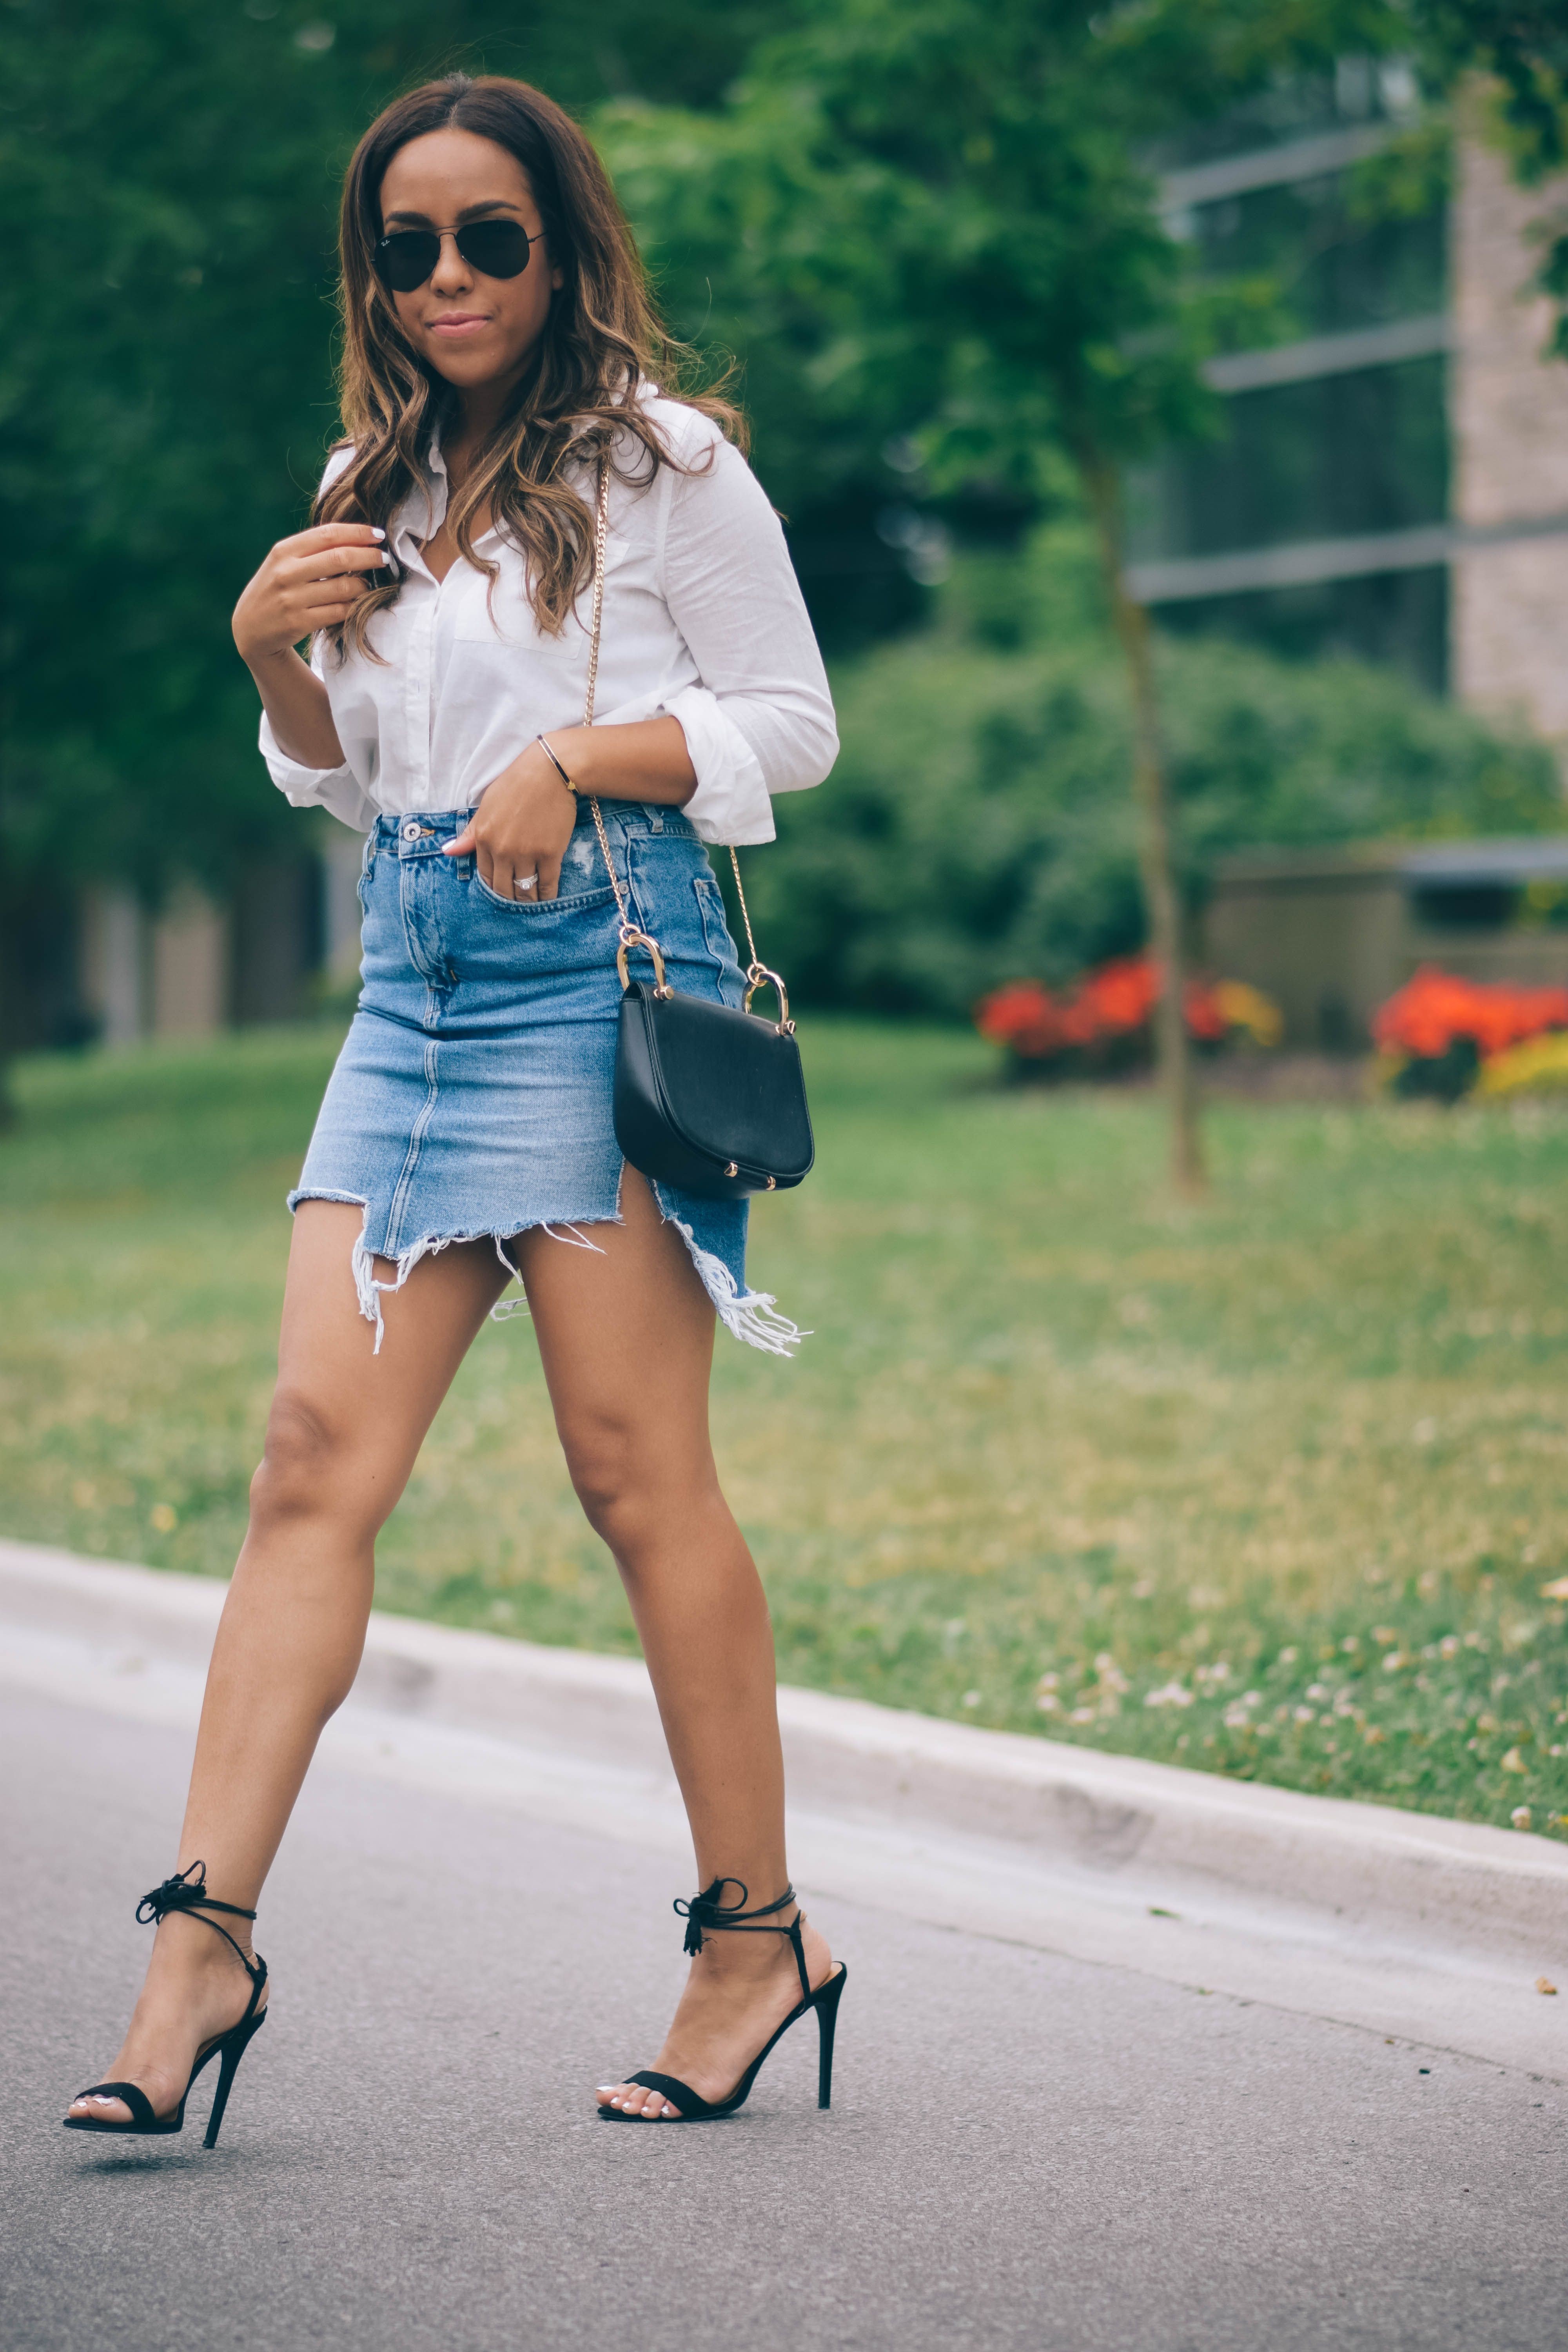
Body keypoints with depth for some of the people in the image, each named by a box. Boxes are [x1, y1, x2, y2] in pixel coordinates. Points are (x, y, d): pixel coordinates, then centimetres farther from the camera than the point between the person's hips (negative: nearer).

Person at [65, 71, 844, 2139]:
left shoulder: (661, 460, 1)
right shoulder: (373, 487, 18)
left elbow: (790, 723, 0)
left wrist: (576, 758, -13)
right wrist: (275, 660, 3)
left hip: (603, 964, -5)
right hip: (414, 985, 6)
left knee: (638, 1472, -4)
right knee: (318, 1450, -5)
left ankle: (758, 1933, 8)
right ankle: (208, 1935, -9)